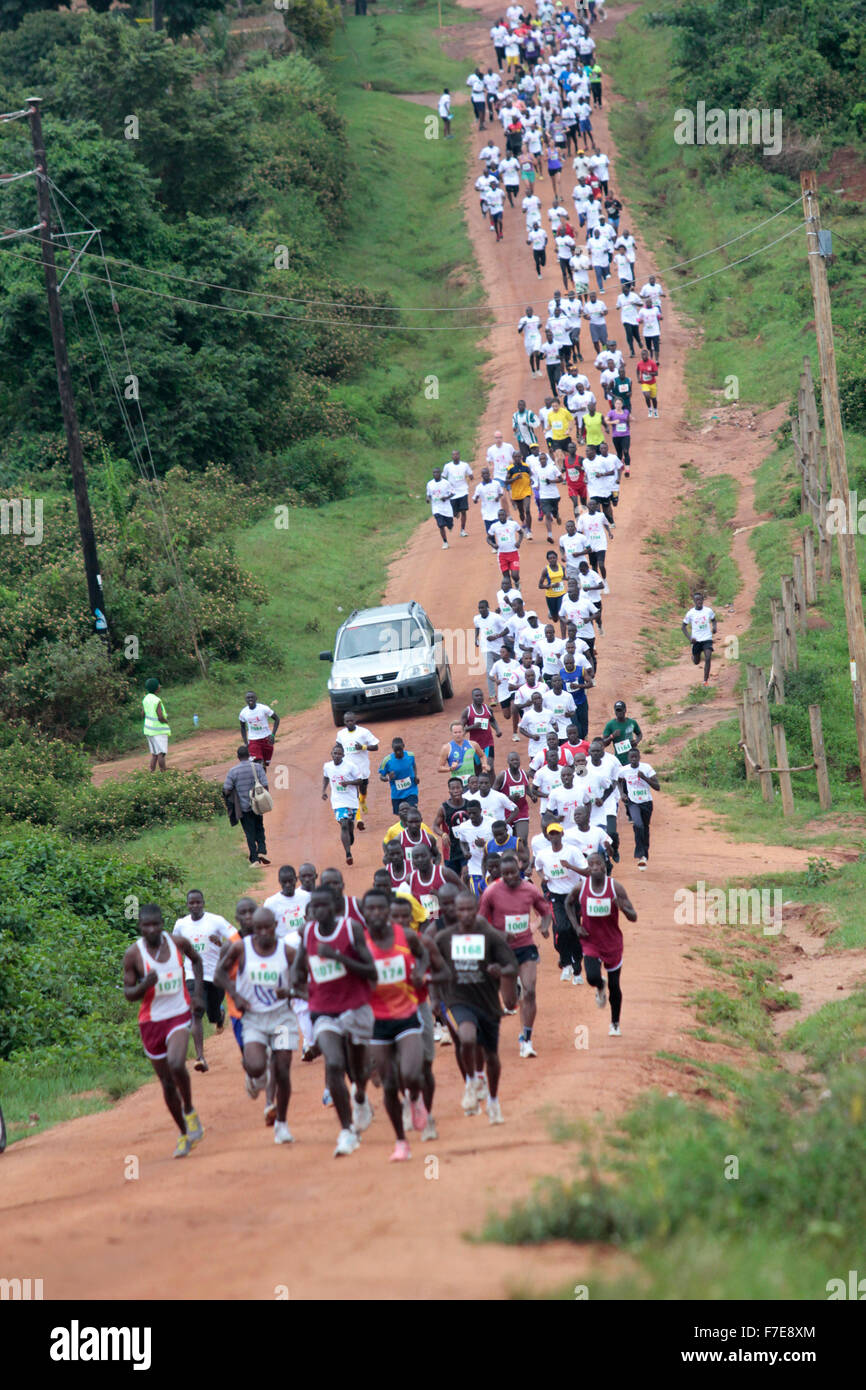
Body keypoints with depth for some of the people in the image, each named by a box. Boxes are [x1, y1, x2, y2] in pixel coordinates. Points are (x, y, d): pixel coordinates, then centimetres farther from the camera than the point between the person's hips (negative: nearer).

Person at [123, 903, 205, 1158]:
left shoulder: (178, 944, -4)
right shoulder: (133, 954, -8)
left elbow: (196, 959, 19)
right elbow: (129, 994, -4)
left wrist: (198, 991, 9)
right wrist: (145, 985, -25)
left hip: (179, 1016, -1)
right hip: (151, 1021, 1)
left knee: (176, 1065, -28)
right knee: (167, 1084, 8)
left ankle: (190, 1110, -2)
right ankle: (184, 1134, 24)